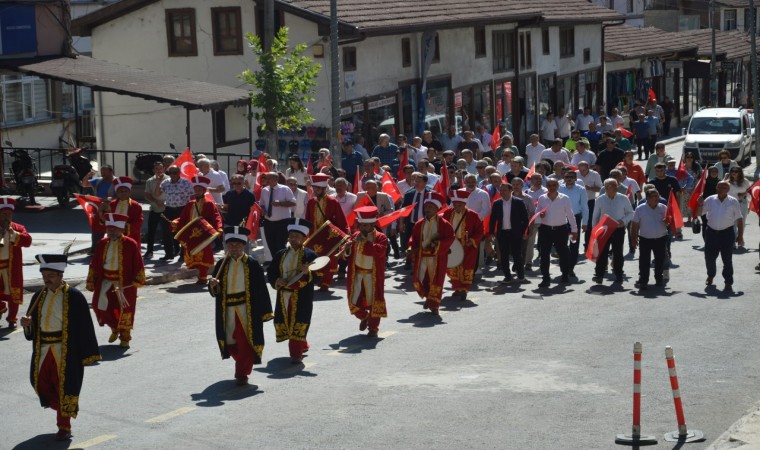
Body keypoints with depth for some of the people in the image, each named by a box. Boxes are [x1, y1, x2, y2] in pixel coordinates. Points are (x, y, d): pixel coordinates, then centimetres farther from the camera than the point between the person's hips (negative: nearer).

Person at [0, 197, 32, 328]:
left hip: (12, 267, -1)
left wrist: (13, 234, -20)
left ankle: (12, 318, 13)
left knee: (12, 292, 2)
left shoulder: (18, 228, 3)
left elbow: (27, 241, -11)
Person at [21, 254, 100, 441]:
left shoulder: (73, 297, -11)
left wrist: (86, 354, -13)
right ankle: (67, 409, 36)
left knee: (64, 385, 1)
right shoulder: (39, 297, 7)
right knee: (41, 383, 11)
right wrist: (27, 324, -11)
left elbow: (84, 326, -11)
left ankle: (64, 427, 15)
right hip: (43, 349, 6)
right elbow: (33, 326, 13)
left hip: (65, 350, -6)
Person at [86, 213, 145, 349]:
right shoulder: (103, 243, 3)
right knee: (100, 306, 4)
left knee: (124, 308, 3)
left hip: (124, 283, -4)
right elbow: (94, 264, 8)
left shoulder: (130, 244, -9)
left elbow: (138, 265, -7)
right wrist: (91, 281, 6)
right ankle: (114, 328, 32)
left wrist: (137, 281, -9)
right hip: (105, 281, 4)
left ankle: (125, 337, 19)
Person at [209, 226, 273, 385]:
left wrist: (265, 311, -9)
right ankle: (242, 365, 38)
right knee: (230, 342, 12)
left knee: (245, 342, -4)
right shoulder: (221, 265, 5)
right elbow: (215, 291, 8)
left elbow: (261, 289, -6)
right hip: (228, 310, 4)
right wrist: (213, 285, -16)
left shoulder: (252, 264, -6)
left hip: (247, 310, -4)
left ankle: (242, 373, 10)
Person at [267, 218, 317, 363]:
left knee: (298, 325, -6)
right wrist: (277, 281, -8)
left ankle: (296, 353, 2)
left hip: (302, 297, -5)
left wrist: (308, 273, -29)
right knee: (285, 323, 10)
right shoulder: (280, 255, 10)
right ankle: (302, 345, 32)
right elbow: (270, 272, 11)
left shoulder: (310, 255, -4)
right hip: (284, 296, 5)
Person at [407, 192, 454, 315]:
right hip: (421, 256, 4)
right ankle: (428, 297, 32)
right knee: (419, 279, 5)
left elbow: (450, 238, -10)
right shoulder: (420, 224, 6)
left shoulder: (443, 224, -6)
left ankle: (433, 304, 9)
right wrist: (411, 248, -8)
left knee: (435, 280, -1)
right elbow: (414, 238, 9)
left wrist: (437, 244, -21)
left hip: (437, 257, -4)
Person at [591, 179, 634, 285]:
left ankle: (618, 275, 19)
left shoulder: (623, 199, -5)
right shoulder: (600, 200, -2)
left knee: (618, 253, 9)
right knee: (602, 252, -1)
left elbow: (630, 213, 4)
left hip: (618, 229, 0)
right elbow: (595, 216, 5)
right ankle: (599, 275, 0)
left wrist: (623, 221, -14)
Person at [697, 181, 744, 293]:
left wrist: (740, 236, -3)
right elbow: (699, 212, 8)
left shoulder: (733, 202, -3)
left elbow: (739, 220, 0)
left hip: (727, 233, -3)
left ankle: (728, 283, 4)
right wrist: (700, 205, -13)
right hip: (711, 232, 3)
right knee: (709, 257, 12)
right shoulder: (710, 200, 2)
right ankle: (710, 276, 38)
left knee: (727, 259, -1)